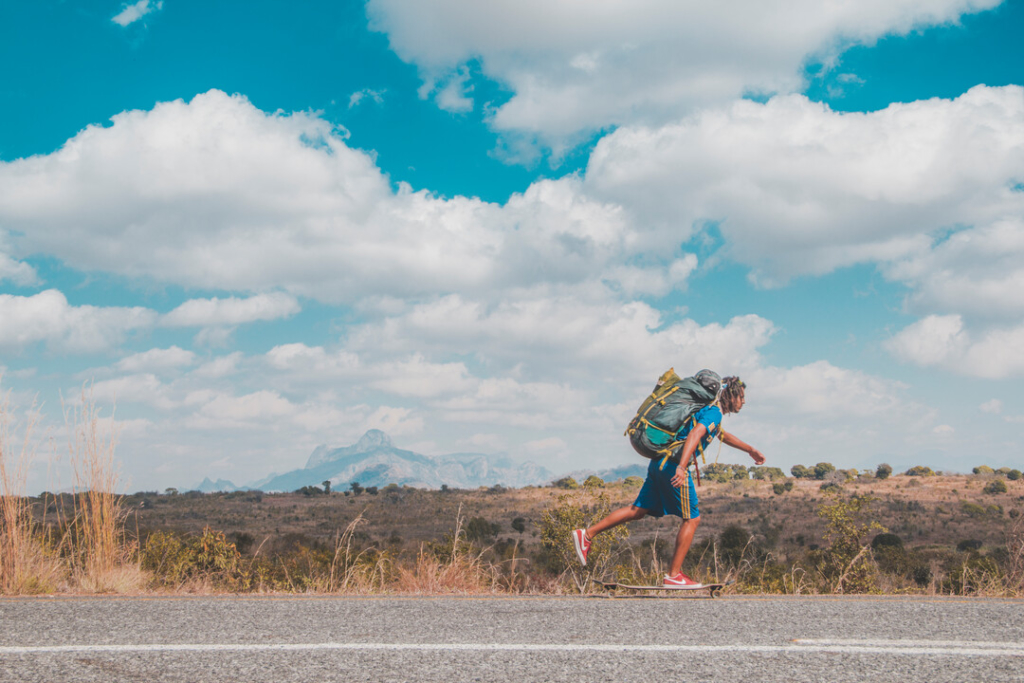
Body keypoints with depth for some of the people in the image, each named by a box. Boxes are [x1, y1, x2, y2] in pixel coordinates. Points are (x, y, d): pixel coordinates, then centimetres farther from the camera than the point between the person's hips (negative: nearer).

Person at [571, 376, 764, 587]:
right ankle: (673, 575, -1)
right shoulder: (714, 412, -8)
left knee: (638, 510, 13)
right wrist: (682, 466, -39)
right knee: (692, 519, -1)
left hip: (660, 463, 9)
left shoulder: (708, 410, 23)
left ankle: (587, 534, 11)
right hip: (672, 465, -9)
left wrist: (750, 450, 54)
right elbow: (695, 434, -26)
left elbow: (722, 435, 43)